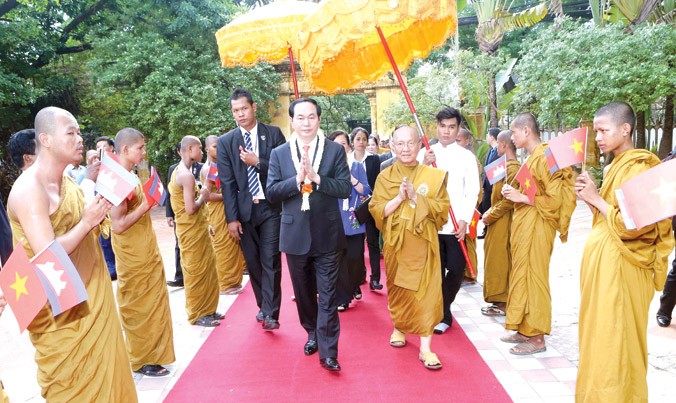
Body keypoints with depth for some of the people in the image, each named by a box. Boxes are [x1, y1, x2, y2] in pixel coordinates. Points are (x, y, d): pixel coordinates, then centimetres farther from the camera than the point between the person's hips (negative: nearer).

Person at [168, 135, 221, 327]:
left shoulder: (178, 171, 11)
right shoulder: (187, 175, -20)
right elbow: (191, 209, -26)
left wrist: (204, 225, 14)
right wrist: (203, 196, -8)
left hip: (196, 228, 10)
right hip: (192, 231, -10)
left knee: (206, 269, 15)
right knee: (196, 272, 2)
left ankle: (206, 309, 26)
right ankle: (197, 315, 15)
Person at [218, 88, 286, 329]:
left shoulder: (273, 134, 2)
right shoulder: (225, 142, 5)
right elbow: (227, 183, 1)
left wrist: (258, 162, -16)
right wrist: (232, 218, -4)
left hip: (270, 207, -2)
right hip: (244, 210, 2)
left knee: (270, 262, -4)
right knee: (253, 263, 10)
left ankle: (270, 314, 2)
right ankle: (263, 306, 26)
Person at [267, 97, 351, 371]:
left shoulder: (335, 150, -1)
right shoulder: (279, 154, 3)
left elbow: (345, 189, -9)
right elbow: (272, 193, -4)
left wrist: (316, 177, -21)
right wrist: (297, 179, -19)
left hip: (327, 235, -2)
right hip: (295, 235, 2)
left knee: (327, 295, 0)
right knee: (304, 293, 18)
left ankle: (328, 351, 9)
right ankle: (312, 333, 40)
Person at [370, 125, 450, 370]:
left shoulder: (433, 176, 0)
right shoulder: (385, 177, 2)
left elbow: (442, 208, -4)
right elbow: (377, 211, -3)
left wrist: (416, 197, -17)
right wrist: (399, 198, -17)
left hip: (422, 242, -1)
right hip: (395, 242, 1)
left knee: (425, 291, -5)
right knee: (397, 288, 13)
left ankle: (425, 348, 0)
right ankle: (399, 327, 37)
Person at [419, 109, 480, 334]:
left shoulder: (467, 157, 4)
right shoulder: (425, 154, 8)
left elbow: (472, 191, 0)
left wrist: (464, 220, -10)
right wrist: (424, 166, -13)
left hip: (456, 225, -1)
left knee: (456, 269, -1)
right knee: (436, 270, 6)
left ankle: (440, 312, 18)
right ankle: (442, 315, 21)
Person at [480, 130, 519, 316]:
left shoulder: (512, 168, -17)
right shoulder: (506, 166, 13)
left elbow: (509, 200, -22)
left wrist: (490, 216, -15)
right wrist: (489, 212, 8)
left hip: (503, 222, -10)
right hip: (498, 222, 10)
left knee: (499, 261, -1)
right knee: (496, 260, 14)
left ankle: (502, 303, 9)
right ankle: (499, 299, 23)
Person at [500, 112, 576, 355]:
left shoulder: (545, 157, -15)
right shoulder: (532, 157, 14)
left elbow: (555, 199, -19)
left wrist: (522, 197, -18)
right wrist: (514, 193, 6)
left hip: (536, 226, -10)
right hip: (524, 223, 10)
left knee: (532, 278, -2)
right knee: (522, 276, 13)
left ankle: (536, 338, 9)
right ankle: (525, 329, 24)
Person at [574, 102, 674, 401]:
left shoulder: (636, 168, -14)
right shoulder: (615, 167, 14)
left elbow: (633, 224, -21)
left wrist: (596, 199, -13)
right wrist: (590, 198, 2)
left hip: (617, 266, -9)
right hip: (601, 261, 9)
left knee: (612, 341, -1)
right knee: (598, 337, 16)